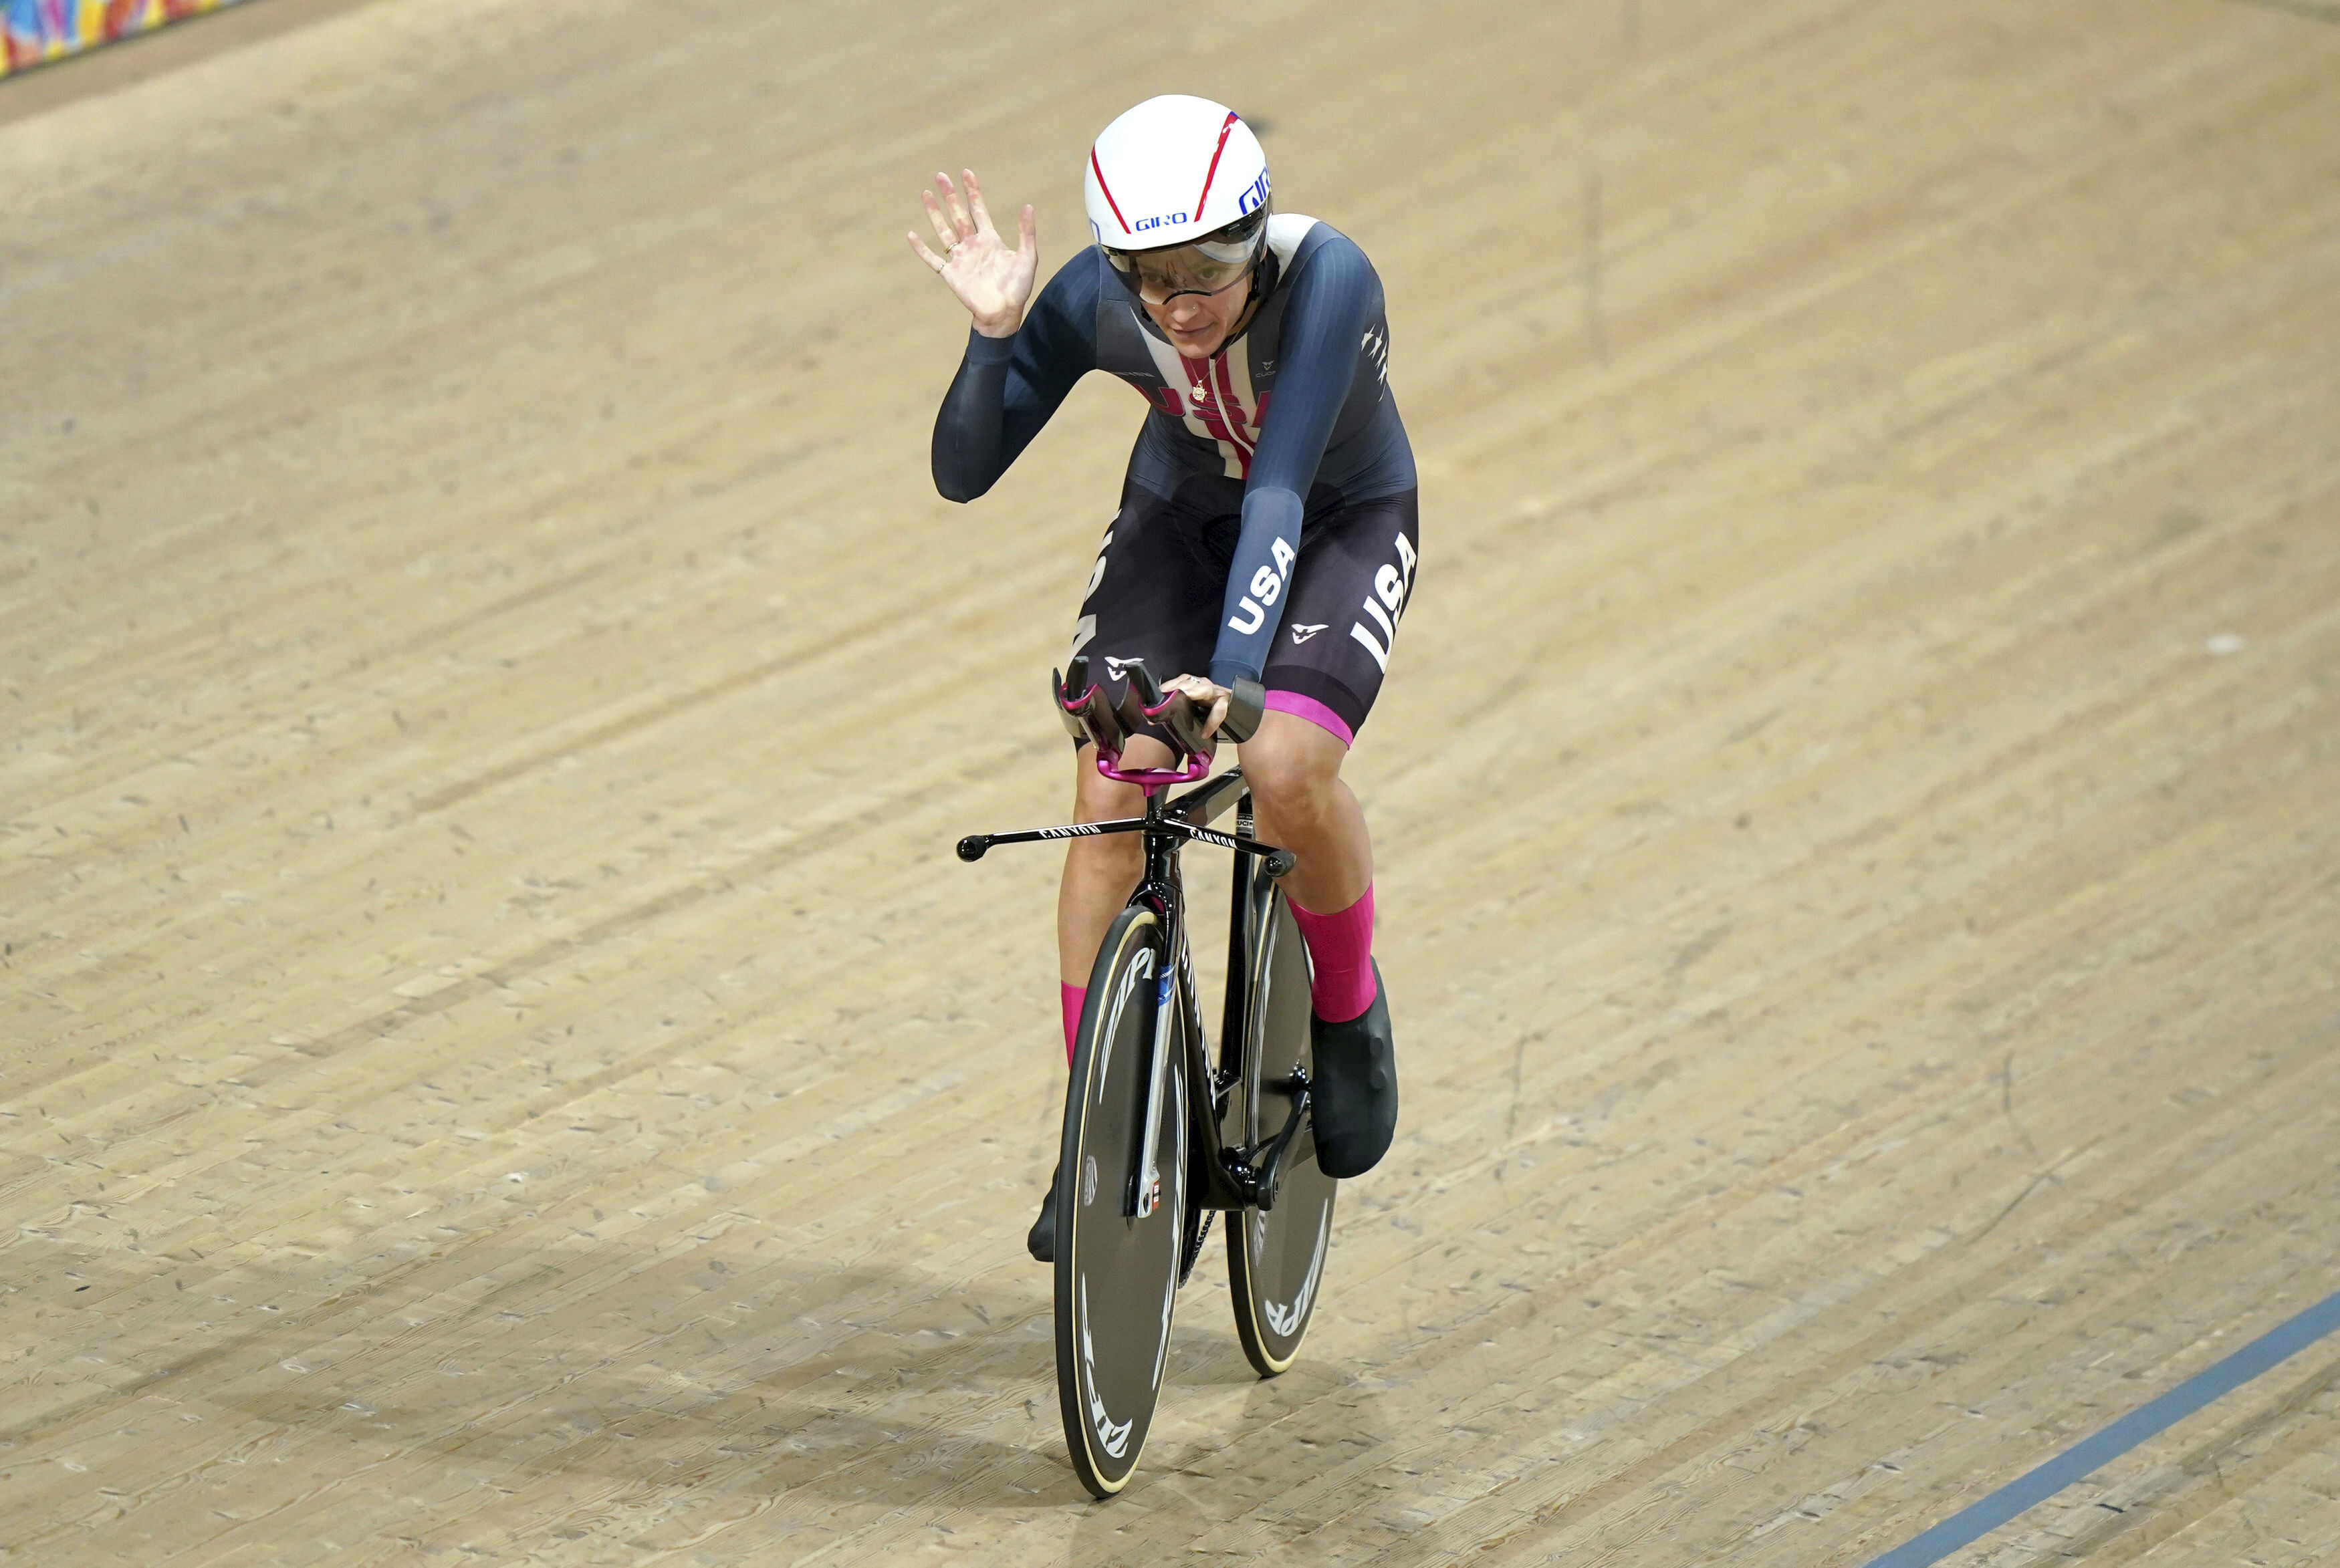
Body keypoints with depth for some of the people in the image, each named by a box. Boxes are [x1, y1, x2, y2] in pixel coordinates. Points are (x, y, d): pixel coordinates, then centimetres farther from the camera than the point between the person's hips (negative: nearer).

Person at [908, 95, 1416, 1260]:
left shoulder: (1328, 280, -36)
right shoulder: (1095, 301, -26)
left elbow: (1280, 490, -42)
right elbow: (963, 473, -22)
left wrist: (1234, 674, -53)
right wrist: (993, 337, -39)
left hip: (1341, 523, -3)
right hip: (1179, 518, 3)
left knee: (1287, 770, -28)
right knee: (1107, 793, -16)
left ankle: (1348, 1011, 4)